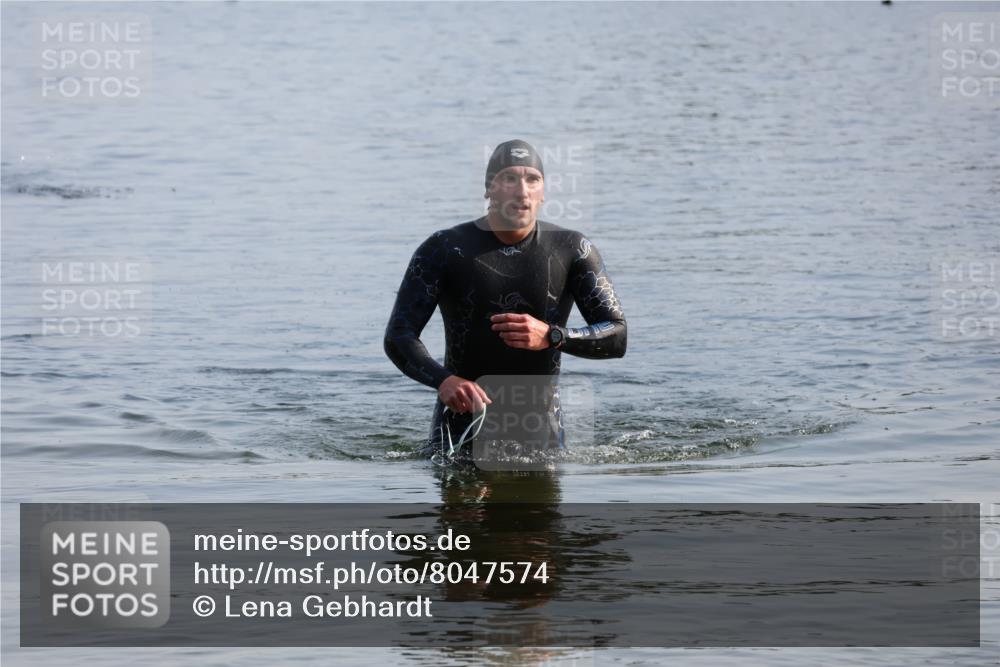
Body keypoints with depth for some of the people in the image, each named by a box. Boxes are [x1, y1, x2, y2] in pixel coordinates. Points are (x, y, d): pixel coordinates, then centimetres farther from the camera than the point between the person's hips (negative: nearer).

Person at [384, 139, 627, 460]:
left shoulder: (572, 250, -3)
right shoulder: (444, 250, -7)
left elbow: (617, 338, -6)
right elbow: (398, 337, -12)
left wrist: (552, 336, -25)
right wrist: (444, 380, -33)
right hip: (462, 416, -1)